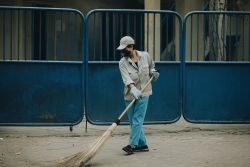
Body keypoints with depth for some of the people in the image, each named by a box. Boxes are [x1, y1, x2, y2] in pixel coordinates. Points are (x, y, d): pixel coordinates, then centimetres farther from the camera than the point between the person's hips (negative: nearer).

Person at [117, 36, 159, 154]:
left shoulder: (145, 56, -2)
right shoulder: (123, 62, -7)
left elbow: (151, 66, 21)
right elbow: (126, 78, -22)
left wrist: (152, 72, -1)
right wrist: (133, 89, -39)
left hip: (143, 93, -2)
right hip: (130, 94, 2)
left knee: (137, 119, -11)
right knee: (133, 121, 4)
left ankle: (132, 144, -15)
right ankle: (142, 144, 15)